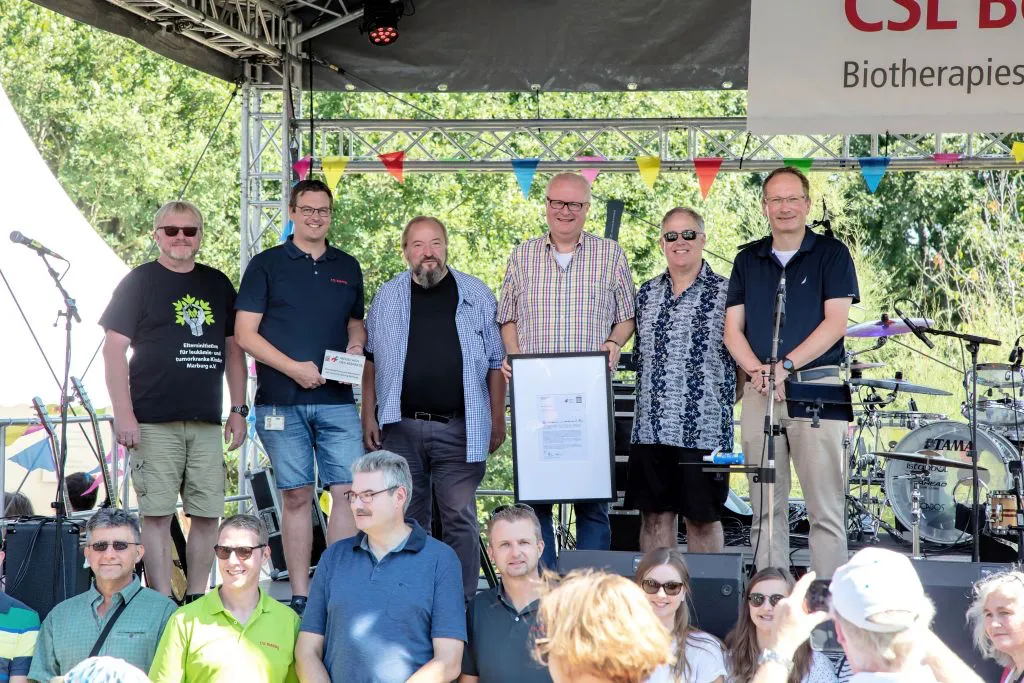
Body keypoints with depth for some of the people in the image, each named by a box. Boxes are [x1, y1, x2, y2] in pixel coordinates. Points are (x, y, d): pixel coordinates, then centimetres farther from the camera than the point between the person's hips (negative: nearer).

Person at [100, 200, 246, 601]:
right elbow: (114, 349, -3)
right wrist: (123, 414, -11)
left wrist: (238, 410, 11)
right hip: (153, 421, -4)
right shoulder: (140, 282, 2)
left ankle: (197, 600, 13)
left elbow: (234, 350, 19)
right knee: (157, 513, -4)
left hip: (206, 422, 4)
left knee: (207, 514, 3)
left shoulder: (218, 284, 15)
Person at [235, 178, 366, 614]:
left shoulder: (347, 267, 15)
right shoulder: (267, 265, 4)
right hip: (282, 403, -3)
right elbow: (245, 334, -2)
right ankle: (300, 596, 7)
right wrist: (293, 367, -13)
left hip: (337, 401, 3)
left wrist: (356, 345, 1)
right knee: (296, 496, 1)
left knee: (347, 492, -6)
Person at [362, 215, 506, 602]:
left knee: (460, 518, -4)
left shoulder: (476, 296, 5)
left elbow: (496, 363, 6)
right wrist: (369, 416, 6)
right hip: (401, 428, 2)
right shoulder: (388, 298, 9)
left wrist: (498, 421, 2)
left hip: (458, 429, -2)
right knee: (408, 519, 8)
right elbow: (371, 361, 13)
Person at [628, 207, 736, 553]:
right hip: (650, 429, 4)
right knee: (654, 516, 5)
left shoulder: (725, 292, -1)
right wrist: (653, 400, 12)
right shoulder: (646, 294, 13)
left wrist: (721, 404, -3)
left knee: (703, 518, 2)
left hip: (704, 430, -4)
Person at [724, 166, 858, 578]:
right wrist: (756, 370, -9)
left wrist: (786, 366, -15)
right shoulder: (748, 261, 14)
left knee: (826, 508, -6)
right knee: (766, 509, 4)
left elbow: (835, 322, -6)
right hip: (760, 392, 4)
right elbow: (732, 329, 9)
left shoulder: (831, 254, 3)